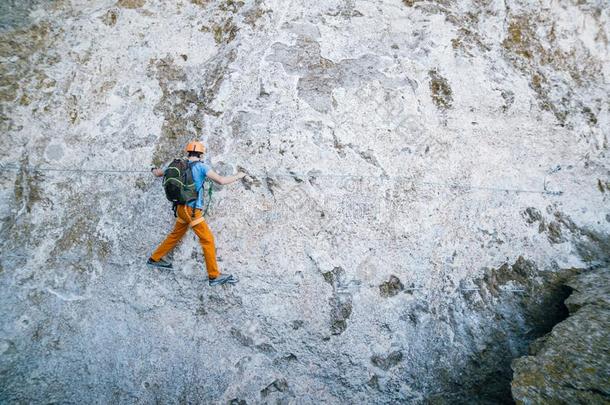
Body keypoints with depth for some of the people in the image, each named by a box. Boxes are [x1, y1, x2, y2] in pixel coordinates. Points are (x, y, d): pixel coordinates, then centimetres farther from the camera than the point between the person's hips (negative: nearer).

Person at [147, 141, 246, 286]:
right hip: (192, 210, -7)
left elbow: (158, 173, 21)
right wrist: (238, 176, -4)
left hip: (182, 208, 7)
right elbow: (221, 180, -19)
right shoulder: (201, 166, -11)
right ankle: (214, 276, -1)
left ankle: (154, 259, 39)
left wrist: (153, 170, 45)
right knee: (208, 240, -3)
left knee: (176, 235, 25)